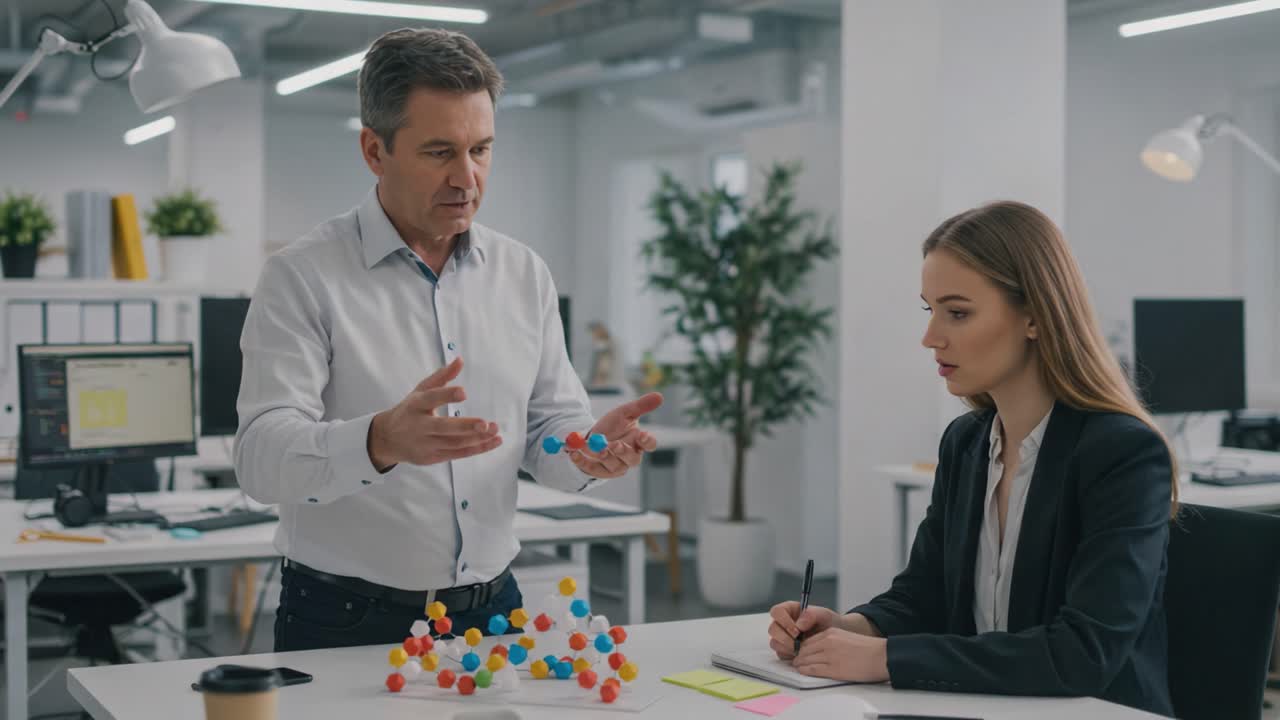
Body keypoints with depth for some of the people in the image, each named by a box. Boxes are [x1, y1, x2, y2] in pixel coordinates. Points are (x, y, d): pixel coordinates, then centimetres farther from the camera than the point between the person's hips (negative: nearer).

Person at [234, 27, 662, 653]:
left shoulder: (525, 276, 8)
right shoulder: (302, 279, -7)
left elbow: (548, 425, 11)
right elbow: (262, 455, -17)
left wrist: (589, 448, -13)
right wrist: (381, 442, -37)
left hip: (490, 612, 4)